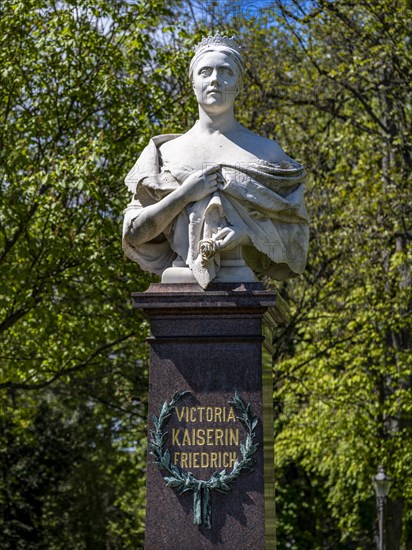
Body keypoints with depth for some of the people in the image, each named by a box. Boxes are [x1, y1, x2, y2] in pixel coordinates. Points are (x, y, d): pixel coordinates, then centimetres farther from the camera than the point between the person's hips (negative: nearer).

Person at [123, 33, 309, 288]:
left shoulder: (265, 151, 13)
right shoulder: (166, 152, 15)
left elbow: (295, 234, 10)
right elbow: (134, 233, 9)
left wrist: (248, 233, -9)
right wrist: (184, 194, -5)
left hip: (239, 281, -1)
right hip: (179, 282, 1)